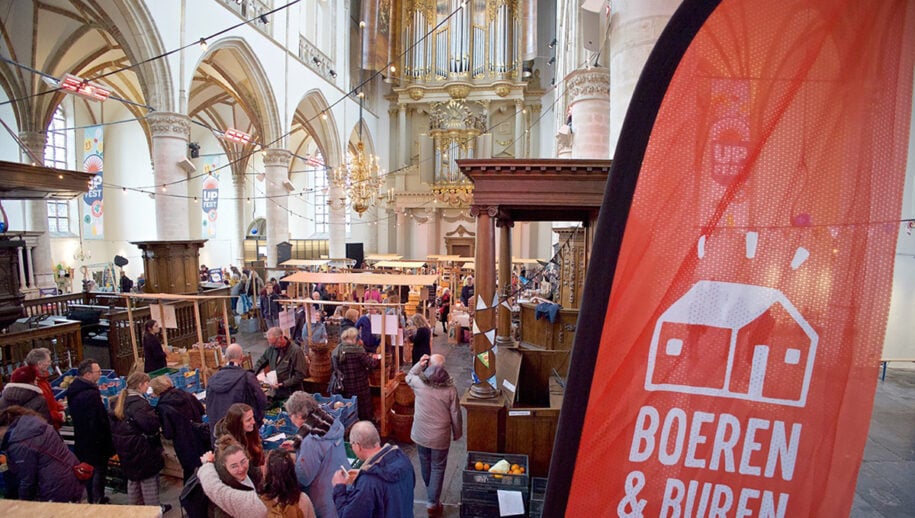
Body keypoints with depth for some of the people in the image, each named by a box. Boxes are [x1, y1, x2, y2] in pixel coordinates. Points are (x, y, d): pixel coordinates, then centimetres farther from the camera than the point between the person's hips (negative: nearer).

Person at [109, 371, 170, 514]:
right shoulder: (138, 402, -25)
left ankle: (134, 506, 37)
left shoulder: (121, 399, 5)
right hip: (139, 447, -9)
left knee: (133, 477, 24)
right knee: (148, 478, 6)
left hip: (124, 445, 9)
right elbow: (151, 424, -29)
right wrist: (154, 414, -10)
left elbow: (111, 418, 15)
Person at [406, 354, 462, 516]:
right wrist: (457, 433, 6)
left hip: (420, 434, 3)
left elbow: (408, 377, 11)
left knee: (425, 464, 24)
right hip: (440, 436, -3)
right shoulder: (450, 389, -18)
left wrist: (419, 364, -3)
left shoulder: (419, 383, -15)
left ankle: (430, 493, 48)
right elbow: (455, 415, -9)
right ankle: (432, 502, 17)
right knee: (437, 468, 13)